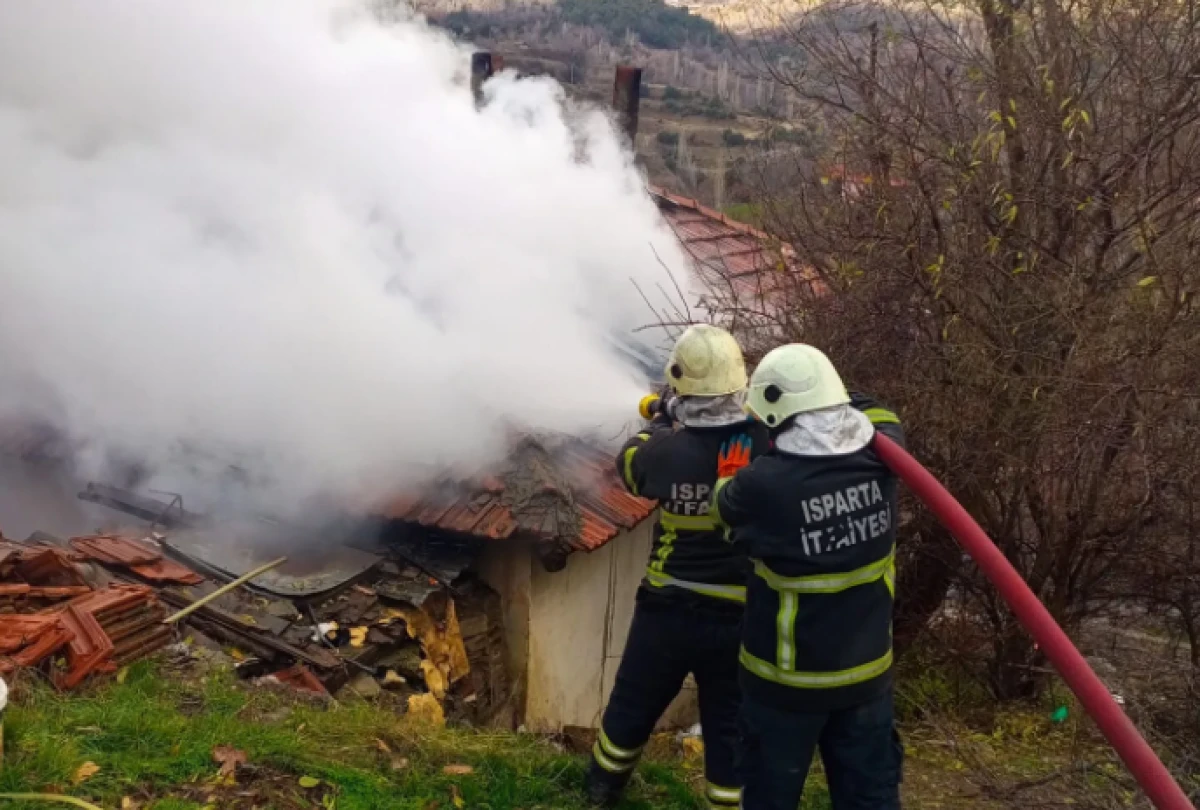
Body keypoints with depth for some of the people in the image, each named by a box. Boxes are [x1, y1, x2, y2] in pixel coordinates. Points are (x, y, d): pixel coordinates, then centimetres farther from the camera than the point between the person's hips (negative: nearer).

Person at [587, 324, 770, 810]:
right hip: (738, 619, -1)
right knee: (730, 728, 17)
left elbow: (629, 461, 3)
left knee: (632, 706, 25)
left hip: (669, 612, 1)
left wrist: (661, 423, 19)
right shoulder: (768, 446, -19)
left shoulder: (666, 452, -19)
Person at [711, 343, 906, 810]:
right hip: (868, 673, 4)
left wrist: (731, 475, 20)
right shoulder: (879, 458, -13)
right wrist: (828, 392, 16)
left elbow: (725, 508, -1)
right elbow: (881, 418, 13)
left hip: (787, 680, -4)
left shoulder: (764, 482, -26)